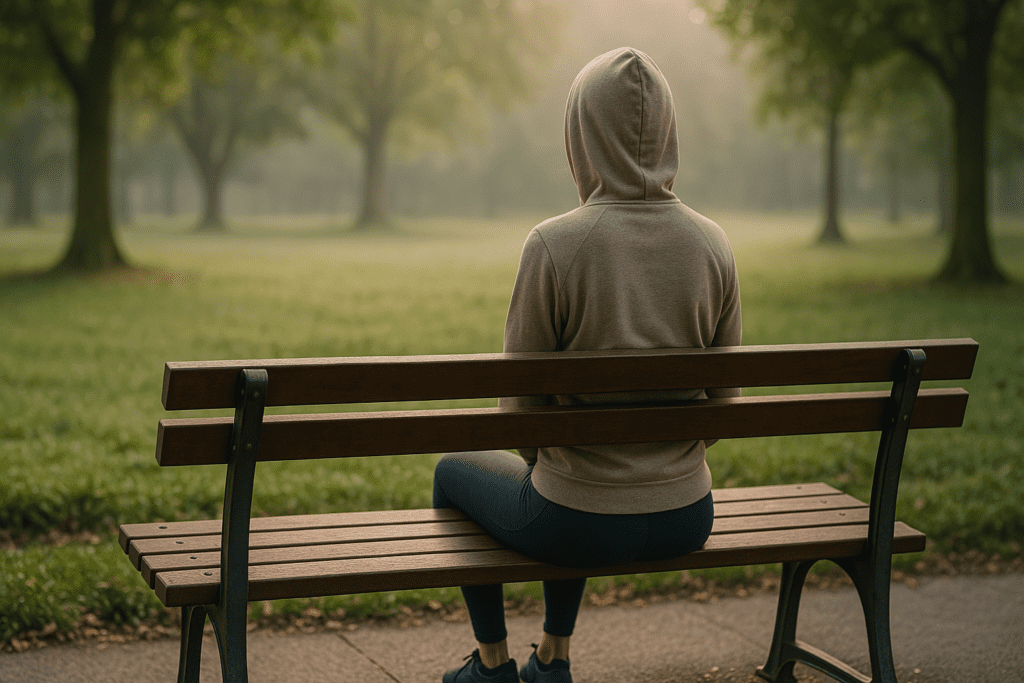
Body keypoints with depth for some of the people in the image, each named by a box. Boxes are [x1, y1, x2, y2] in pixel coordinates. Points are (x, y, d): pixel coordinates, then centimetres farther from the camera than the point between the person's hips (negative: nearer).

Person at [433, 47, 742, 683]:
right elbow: (724, 397, 3)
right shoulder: (713, 244, -6)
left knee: (455, 471, 29)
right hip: (686, 518, 5)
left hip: (580, 526, -4)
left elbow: (522, 403, -9)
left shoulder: (554, 244, -19)